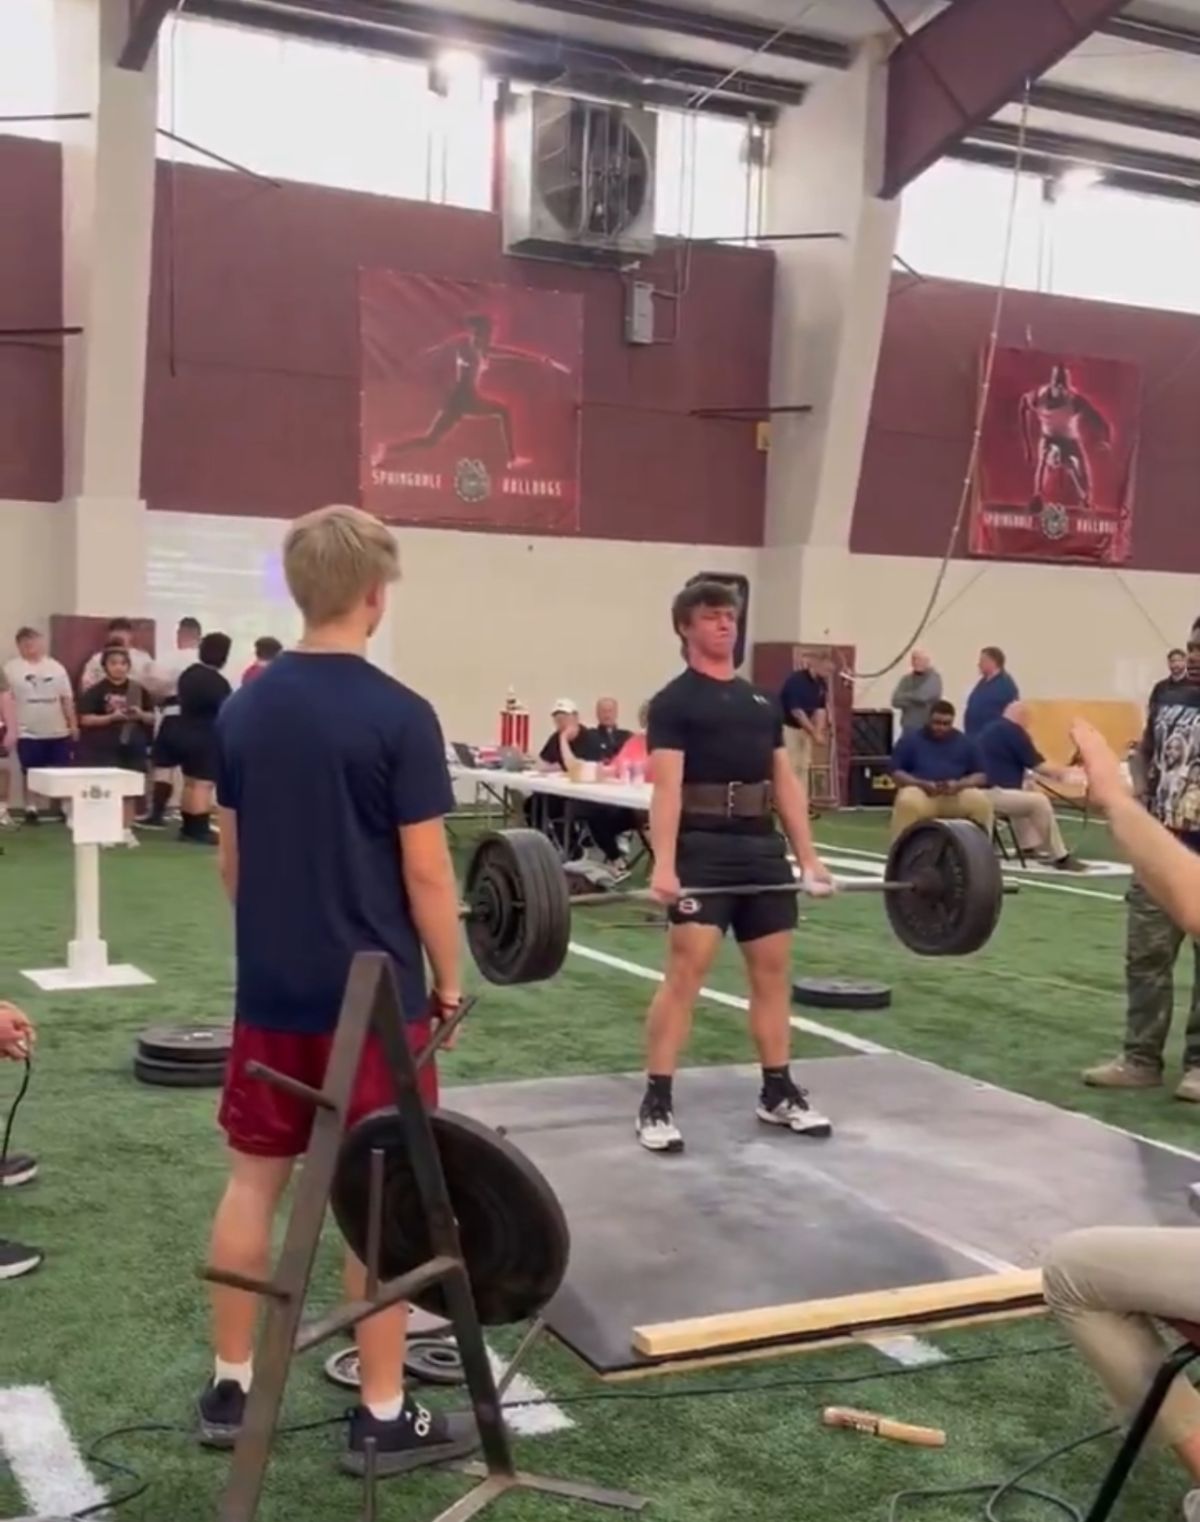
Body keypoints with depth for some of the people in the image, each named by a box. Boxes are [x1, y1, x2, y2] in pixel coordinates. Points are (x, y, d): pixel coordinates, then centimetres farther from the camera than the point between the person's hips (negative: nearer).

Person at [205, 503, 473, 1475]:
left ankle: (232, 1387, 26)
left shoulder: (243, 709, 3)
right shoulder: (399, 716, -15)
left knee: (255, 1180, 15)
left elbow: (232, 856, 10)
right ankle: (384, 1415, 14)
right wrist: (449, 983, -2)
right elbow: (425, 870, -14)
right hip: (375, 995, -5)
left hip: (269, 992, 6)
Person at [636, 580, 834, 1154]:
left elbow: (786, 782, 16)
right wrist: (664, 866, -23)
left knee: (774, 970, 10)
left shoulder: (763, 701, 18)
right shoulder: (674, 702, -2)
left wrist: (809, 857, 10)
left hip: (762, 845, 7)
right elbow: (667, 787, -13)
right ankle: (656, 1103, -4)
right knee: (686, 968, -11)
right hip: (703, 847, -6)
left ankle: (778, 1094, 22)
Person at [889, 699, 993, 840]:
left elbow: (981, 776, 9)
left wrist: (959, 784, -12)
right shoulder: (909, 740, 6)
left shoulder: (965, 743, 12)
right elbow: (896, 773, 2)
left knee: (981, 801, -28)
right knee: (907, 803, -37)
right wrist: (922, 784, -16)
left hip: (956, 795, 2)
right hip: (920, 792, -2)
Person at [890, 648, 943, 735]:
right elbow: (896, 700, 1)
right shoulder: (906, 680, 11)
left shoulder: (934, 678, -4)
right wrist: (914, 699, -11)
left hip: (927, 727, -5)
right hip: (908, 728, 5)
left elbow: (922, 696, -18)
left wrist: (905, 696, 0)